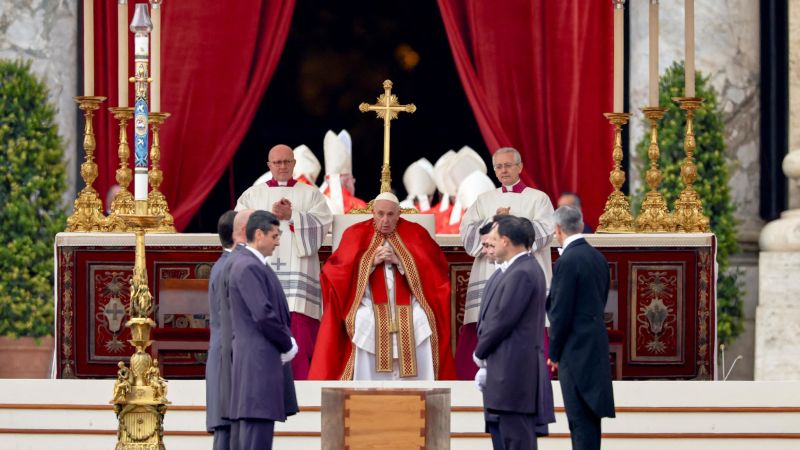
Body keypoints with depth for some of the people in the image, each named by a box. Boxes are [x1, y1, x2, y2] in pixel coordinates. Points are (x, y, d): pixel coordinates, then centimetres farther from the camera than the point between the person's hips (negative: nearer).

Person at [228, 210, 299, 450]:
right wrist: (288, 345, -8)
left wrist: (287, 341, 7)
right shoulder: (248, 268, -15)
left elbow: (275, 311, 23)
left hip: (265, 360, 10)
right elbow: (263, 315, -21)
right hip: (258, 361, -10)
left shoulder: (257, 266, 18)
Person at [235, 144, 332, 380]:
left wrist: (292, 216, -10)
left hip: (297, 269, -1)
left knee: (298, 325, -11)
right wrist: (270, 215, -9)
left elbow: (322, 224, 0)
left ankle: (300, 380, -12)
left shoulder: (311, 194, 15)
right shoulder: (252, 194, 17)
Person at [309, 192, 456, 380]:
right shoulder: (357, 234, 10)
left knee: (420, 321, -29)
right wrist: (371, 261, -10)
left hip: (408, 304, 1)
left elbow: (433, 271, 1)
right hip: (370, 303, -1)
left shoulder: (414, 234, 10)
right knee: (364, 322, -32)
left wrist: (399, 261, -10)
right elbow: (339, 271, 1)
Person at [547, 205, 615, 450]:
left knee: (580, 419, -7)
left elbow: (561, 313, -16)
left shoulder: (566, 262, -16)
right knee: (591, 415, 14)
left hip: (575, 348, -9)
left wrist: (554, 353, -5)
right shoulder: (598, 258, 10)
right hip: (597, 346, 9)